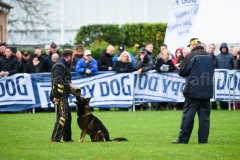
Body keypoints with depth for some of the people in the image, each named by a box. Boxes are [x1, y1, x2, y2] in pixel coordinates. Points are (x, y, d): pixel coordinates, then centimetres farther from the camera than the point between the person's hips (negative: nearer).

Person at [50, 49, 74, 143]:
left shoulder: (63, 65, 22)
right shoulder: (59, 66, -12)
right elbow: (58, 82, -20)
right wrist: (57, 96, -25)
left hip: (64, 96, 11)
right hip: (60, 96, -11)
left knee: (68, 117, 16)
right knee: (62, 117, -12)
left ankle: (67, 138, 23)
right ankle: (55, 139, -13)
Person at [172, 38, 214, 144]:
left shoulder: (191, 56, -10)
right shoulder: (209, 57, 8)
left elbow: (182, 72, -7)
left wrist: (180, 69, 14)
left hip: (193, 91, -5)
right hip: (207, 91, 5)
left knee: (188, 114, -1)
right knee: (204, 114, 7)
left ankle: (183, 139, -1)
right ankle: (203, 139, 5)